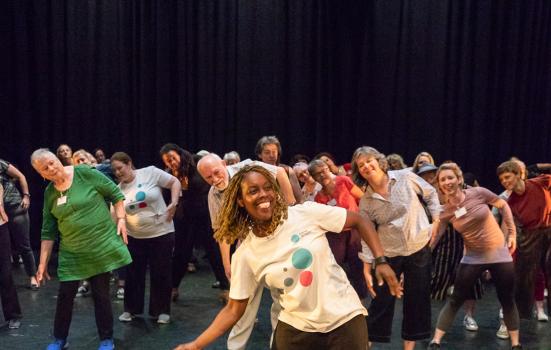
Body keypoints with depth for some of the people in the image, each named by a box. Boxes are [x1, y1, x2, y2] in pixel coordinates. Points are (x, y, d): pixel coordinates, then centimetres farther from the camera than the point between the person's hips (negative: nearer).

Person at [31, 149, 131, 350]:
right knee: (65, 295, 6)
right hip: (71, 253, 3)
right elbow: (48, 232, 5)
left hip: (102, 246, -3)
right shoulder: (49, 193, 2)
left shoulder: (85, 173, -9)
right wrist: (43, 263, 3)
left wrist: (121, 219, -11)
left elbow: (115, 193, -2)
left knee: (101, 294, 4)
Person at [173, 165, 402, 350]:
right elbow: (234, 309, 1)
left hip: (345, 318, -1)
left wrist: (380, 261, -11)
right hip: (295, 329, 1)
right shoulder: (244, 254, -6)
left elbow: (360, 222, -2)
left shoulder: (307, 213, -11)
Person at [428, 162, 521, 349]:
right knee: (455, 300, 0)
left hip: (499, 253, 0)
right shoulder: (445, 211, -10)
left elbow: (503, 205, 2)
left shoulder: (478, 193, -13)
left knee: (507, 300, 9)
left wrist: (512, 232, 1)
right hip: (473, 257, 0)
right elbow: (433, 238, -11)